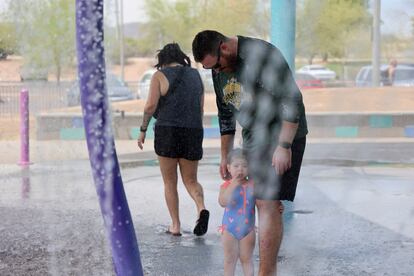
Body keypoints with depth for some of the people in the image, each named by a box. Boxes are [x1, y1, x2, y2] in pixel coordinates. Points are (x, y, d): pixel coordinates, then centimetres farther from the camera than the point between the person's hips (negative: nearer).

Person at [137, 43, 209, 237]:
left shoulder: (160, 76, -1)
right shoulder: (195, 75, 13)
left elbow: (151, 106, -10)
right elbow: (201, 109, 13)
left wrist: (143, 130, 0)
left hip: (167, 132, -3)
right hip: (193, 132, 4)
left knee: (169, 182, 9)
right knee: (191, 180, 12)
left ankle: (175, 225, 7)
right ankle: (202, 208, -15)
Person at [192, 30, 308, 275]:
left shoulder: (262, 56, -19)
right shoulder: (219, 69, 8)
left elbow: (292, 100, -21)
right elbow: (225, 115, 19)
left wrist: (284, 146, -21)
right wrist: (225, 156, 20)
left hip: (282, 136, -8)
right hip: (253, 139, 8)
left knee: (267, 204, -13)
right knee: (268, 204, 7)